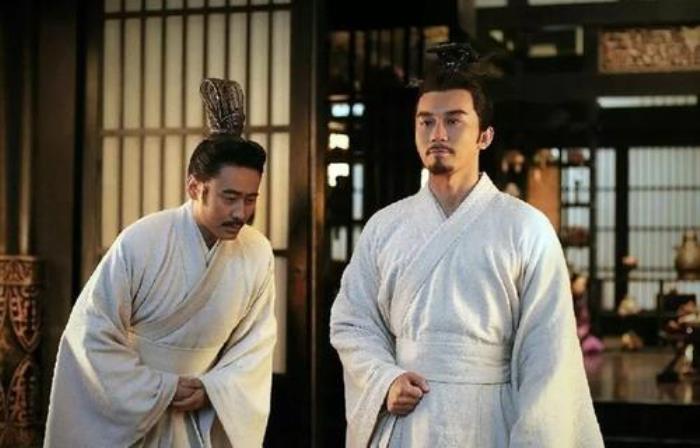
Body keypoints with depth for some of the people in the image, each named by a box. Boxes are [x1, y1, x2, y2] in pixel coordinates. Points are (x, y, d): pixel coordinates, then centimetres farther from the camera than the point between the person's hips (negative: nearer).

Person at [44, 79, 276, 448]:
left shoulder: (259, 253, -11)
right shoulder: (140, 243, -20)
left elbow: (255, 343, 0)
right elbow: (91, 334, -15)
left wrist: (213, 388, -15)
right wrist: (162, 390, -15)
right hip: (116, 411, -3)